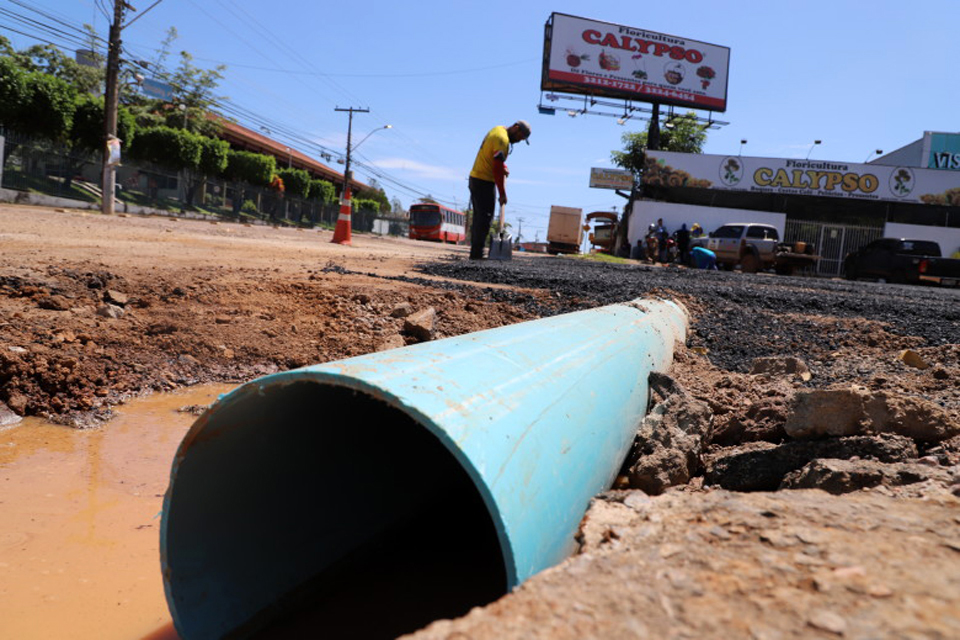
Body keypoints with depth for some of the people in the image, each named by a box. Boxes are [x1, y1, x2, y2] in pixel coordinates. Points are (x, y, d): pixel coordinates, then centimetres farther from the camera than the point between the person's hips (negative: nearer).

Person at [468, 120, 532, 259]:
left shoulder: (498, 130, 14)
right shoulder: (502, 139, -18)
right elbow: (497, 168, -21)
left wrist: (504, 168, 10)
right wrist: (502, 194, -18)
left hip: (476, 179, 10)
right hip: (484, 182, -10)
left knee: (479, 217, 11)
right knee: (484, 218, -10)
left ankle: (475, 253, 13)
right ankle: (477, 254, -11)